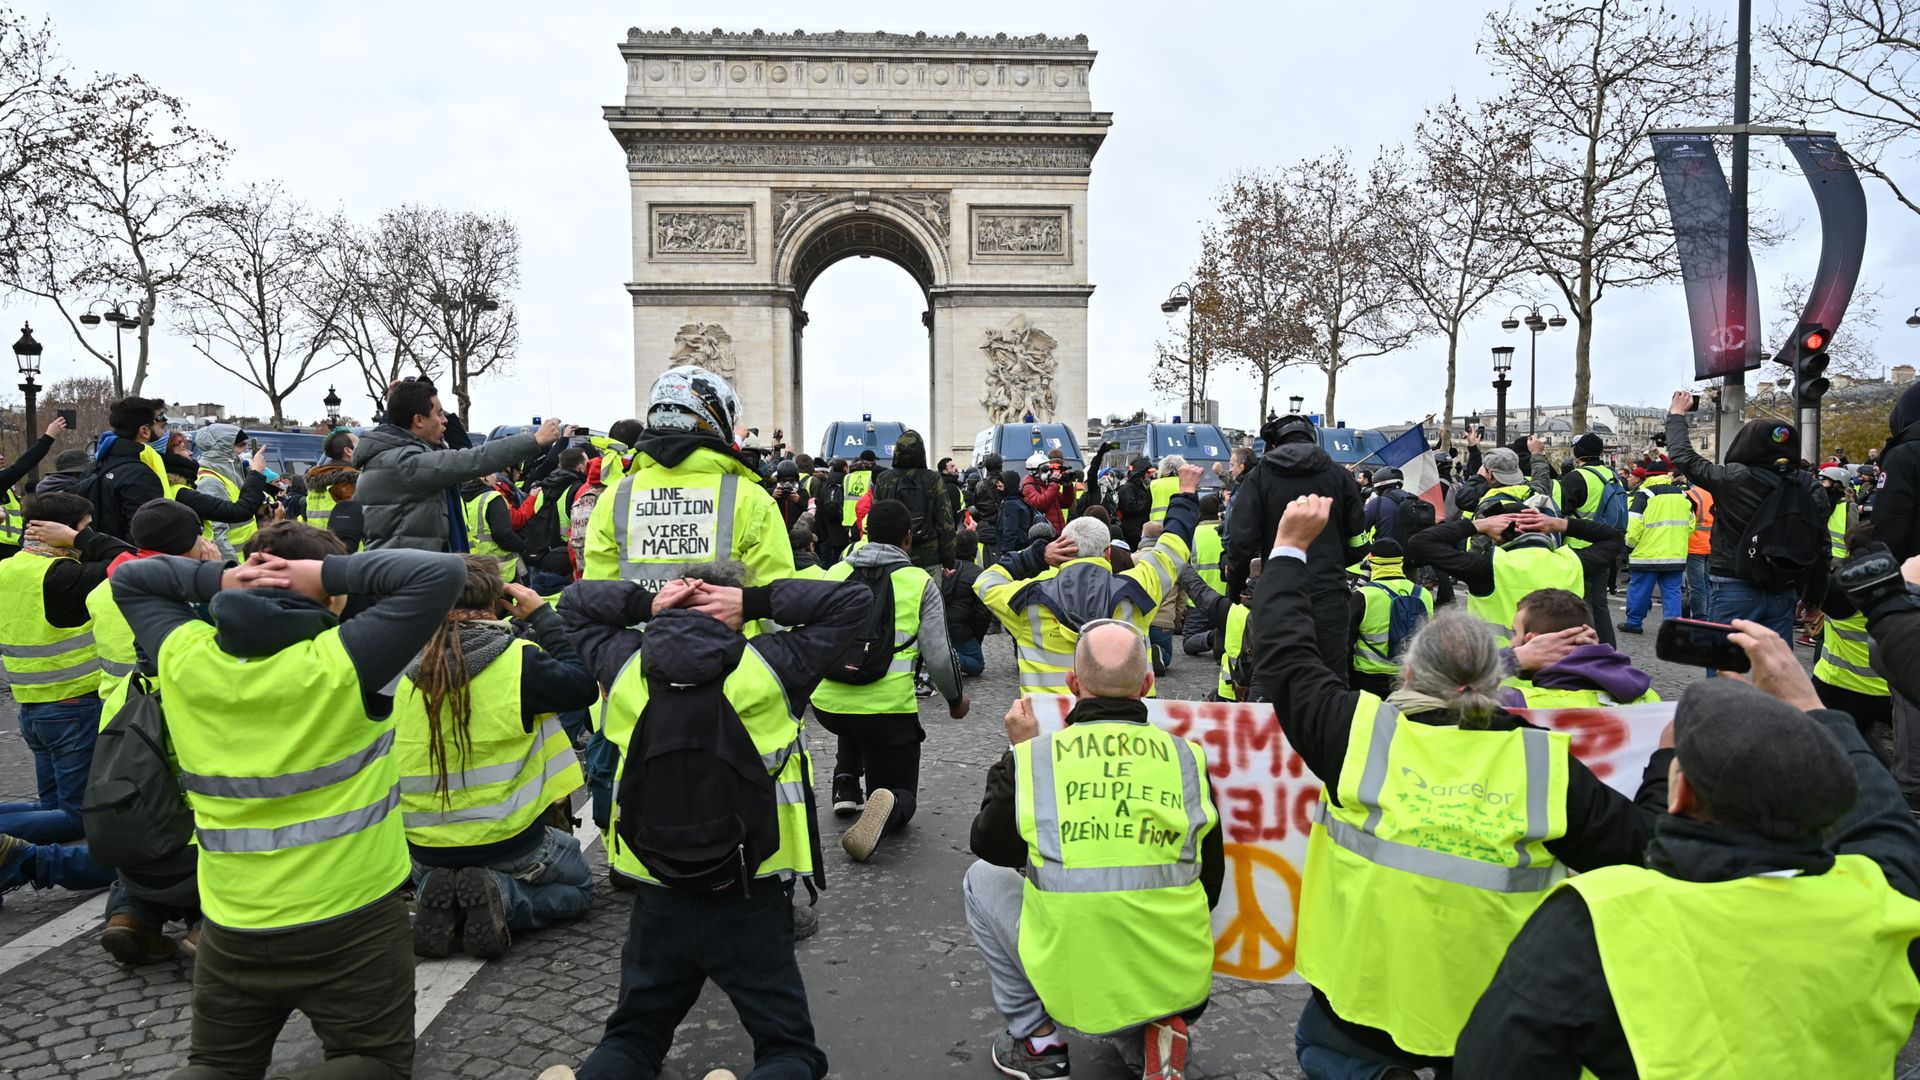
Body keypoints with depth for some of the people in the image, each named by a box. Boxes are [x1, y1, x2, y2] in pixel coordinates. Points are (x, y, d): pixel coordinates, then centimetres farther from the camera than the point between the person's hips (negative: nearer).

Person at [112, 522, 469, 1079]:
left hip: (232, 928, 4)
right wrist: (331, 574, -16)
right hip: (353, 923, -4)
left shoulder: (185, 659, -7)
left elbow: (128, 578, 12)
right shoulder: (340, 662, -21)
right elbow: (442, 572, -21)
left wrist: (217, 579, -5)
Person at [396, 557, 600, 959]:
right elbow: (583, 686, -5)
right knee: (578, 886, 25)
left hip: (427, 849, 4)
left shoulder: (411, 677, -6)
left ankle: (442, 903, 5)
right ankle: (500, 899, -4)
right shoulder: (518, 660, -19)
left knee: (431, 881, 41)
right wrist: (541, 614, -2)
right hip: (509, 841, -4)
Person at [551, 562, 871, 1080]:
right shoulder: (770, 664, -9)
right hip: (749, 901, -3)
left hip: (659, 900, 3)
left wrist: (645, 602, 0)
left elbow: (574, 602, 17)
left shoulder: (627, 664, 0)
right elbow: (854, 599, -3)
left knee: (631, 1036, 23)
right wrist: (755, 601, -6)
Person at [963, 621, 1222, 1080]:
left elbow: (991, 847, 9)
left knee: (983, 880, 22)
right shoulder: (1188, 758, -5)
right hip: (1180, 986, 4)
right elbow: (1211, 884, 6)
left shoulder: (1033, 758, -11)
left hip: (1072, 985, -4)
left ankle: (1038, 1039, 20)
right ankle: (1149, 1039, 9)